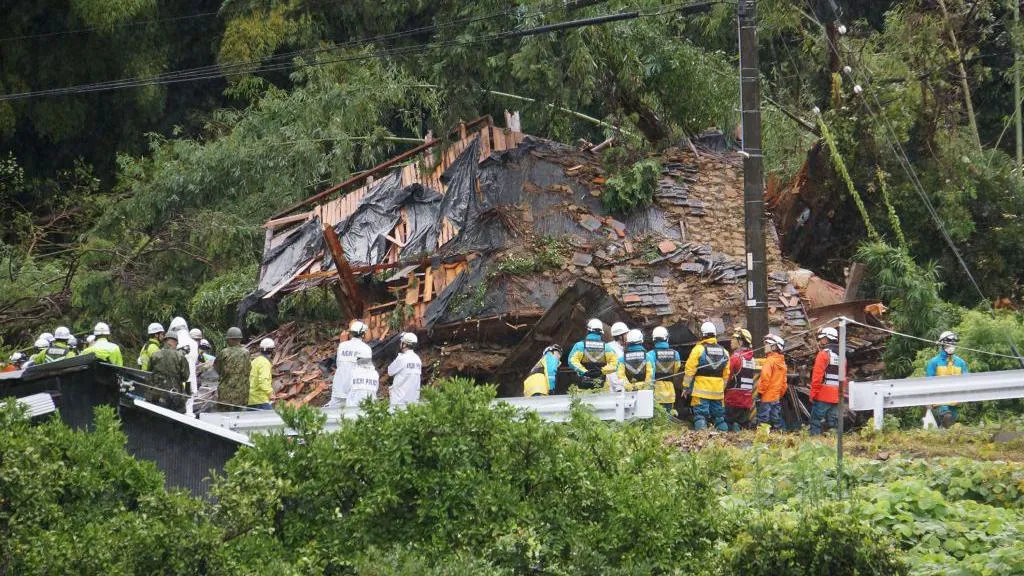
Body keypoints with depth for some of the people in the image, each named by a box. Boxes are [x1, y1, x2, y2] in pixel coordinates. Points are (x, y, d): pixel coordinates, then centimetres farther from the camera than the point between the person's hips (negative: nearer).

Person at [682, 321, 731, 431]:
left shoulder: (698, 349, -7)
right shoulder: (723, 352, 10)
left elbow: (689, 370, -7)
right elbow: (726, 374, 14)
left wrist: (686, 387, 0)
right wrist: (723, 388, 23)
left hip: (701, 390, -5)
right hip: (718, 391, 5)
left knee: (700, 416, -6)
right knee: (719, 417, 12)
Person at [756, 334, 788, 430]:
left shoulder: (769, 361, -12)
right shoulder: (782, 362, 13)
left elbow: (765, 378, -20)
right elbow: (784, 382, 16)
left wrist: (760, 392, -13)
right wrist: (781, 394, 21)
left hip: (767, 397, -8)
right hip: (777, 397, 8)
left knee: (763, 419, -8)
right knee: (776, 419, 11)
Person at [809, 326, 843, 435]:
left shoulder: (824, 354, -9)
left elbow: (817, 377, -13)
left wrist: (813, 394, -8)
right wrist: (841, 393, 18)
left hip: (823, 397, -7)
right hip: (837, 397, 7)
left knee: (816, 422, -4)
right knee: (833, 422, 9)